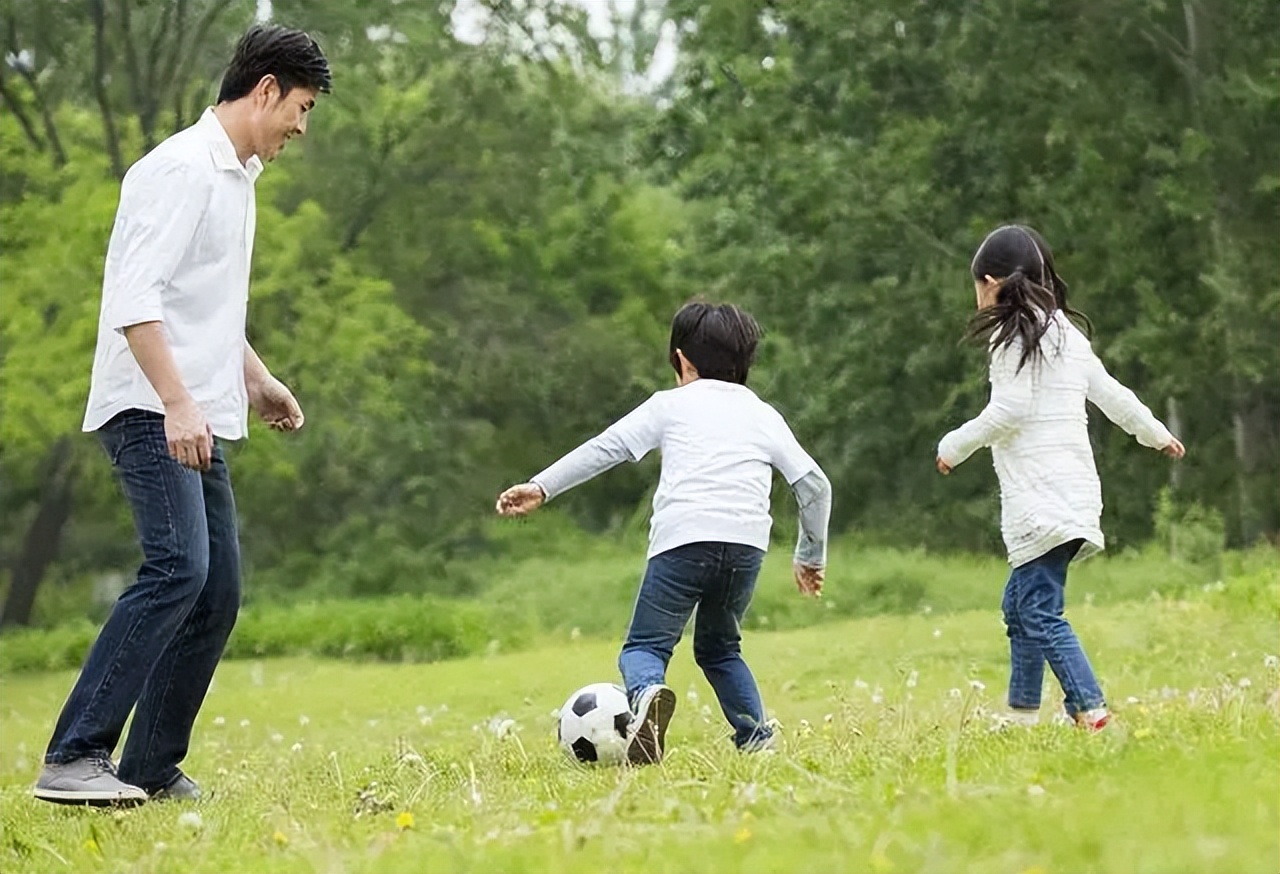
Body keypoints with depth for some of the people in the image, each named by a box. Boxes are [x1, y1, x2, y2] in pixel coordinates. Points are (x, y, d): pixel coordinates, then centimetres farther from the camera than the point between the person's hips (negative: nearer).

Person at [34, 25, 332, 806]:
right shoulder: (184, 168, -11)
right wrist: (177, 403, -27)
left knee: (218, 593, 5)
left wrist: (257, 380, 29)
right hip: (152, 413, -10)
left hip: (198, 421, 10)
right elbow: (134, 296, -21)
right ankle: (74, 761, -23)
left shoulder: (236, 177, 19)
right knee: (179, 569, -23)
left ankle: (151, 770, 9)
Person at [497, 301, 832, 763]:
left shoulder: (671, 404, 18)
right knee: (719, 647, 24)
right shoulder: (765, 415, 25)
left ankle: (646, 693, -34)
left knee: (645, 645, 0)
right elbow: (816, 484, 21)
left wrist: (541, 487, 10)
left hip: (682, 538, -3)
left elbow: (607, 447, 10)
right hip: (748, 542, 3)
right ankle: (757, 738, 7)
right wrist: (812, 556, 32)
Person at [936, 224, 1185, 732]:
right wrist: (1157, 435, 39)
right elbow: (1112, 394, 23)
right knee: (1020, 604, 15)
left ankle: (1090, 711, -25)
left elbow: (1009, 411, -14)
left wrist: (954, 447, -1)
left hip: (1040, 496, -9)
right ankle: (1023, 716, 17)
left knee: (1040, 612, -14)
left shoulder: (1016, 333, -7)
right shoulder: (1067, 333, 17)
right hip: (1074, 494, 9)